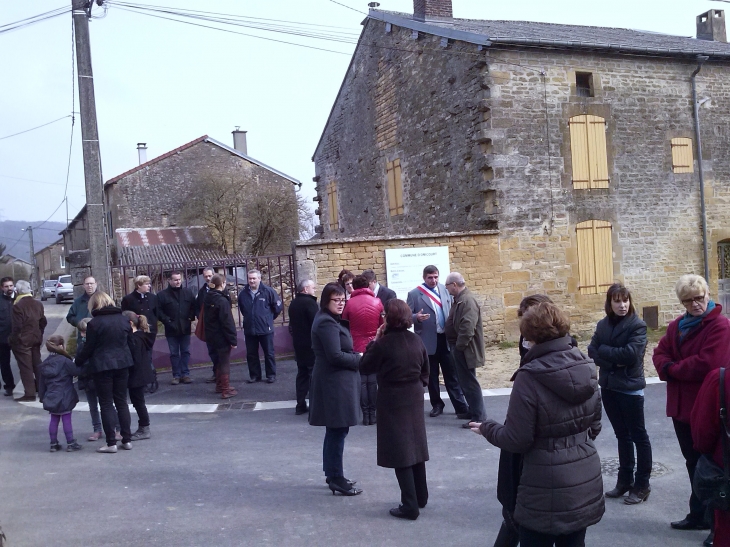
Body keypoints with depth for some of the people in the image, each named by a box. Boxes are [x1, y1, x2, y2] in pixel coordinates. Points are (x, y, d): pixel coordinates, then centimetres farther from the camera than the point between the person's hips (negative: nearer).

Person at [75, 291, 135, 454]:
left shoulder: (94, 323, -10)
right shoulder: (123, 320, 5)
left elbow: (88, 348, -8)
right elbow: (130, 343, 9)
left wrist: (77, 362, 6)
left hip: (102, 367, -5)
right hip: (122, 364, 5)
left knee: (106, 404, 2)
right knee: (121, 402, 13)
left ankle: (111, 443, 3)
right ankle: (127, 440, 14)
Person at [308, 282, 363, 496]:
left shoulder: (332, 321, 15)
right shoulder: (327, 323, -18)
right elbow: (335, 356, -23)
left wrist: (355, 357, 1)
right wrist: (358, 359, -11)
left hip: (335, 382, 11)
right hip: (334, 383, -11)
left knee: (335, 431, 17)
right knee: (338, 431, -4)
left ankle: (332, 475, 26)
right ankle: (337, 479, 4)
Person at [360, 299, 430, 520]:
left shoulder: (384, 343, -18)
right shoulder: (416, 340, 0)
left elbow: (365, 368, -7)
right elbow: (425, 370, 10)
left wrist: (374, 341, -4)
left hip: (392, 400, -6)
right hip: (414, 398, 6)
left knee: (399, 451, -1)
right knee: (415, 445, 17)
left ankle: (410, 505, 1)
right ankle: (421, 496, 29)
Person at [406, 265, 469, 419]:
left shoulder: (445, 290, 6)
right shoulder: (414, 294, -5)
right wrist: (417, 317, -25)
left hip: (446, 339, 2)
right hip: (428, 341, -2)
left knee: (452, 375, 5)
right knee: (431, 376, 11)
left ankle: (461, 407, 8)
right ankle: (436, 405, 26)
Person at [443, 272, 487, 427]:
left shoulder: (467, 300, -21)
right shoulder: (459, 299, 12)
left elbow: (468, 327, -29)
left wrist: (459, 346, -21)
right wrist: (456, 347, 17)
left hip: (464, 350, -10)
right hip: (459, 348, 10)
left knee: (469, 382, -4)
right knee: (465, 381, 17)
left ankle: (478, 417, 3)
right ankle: (473, 410, 28)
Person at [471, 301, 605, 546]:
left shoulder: (530, 377, -20)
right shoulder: (586, 368, 0)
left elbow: (517, 439, -16)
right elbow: (595, 426, 11)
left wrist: (487, 428, 2)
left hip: (547, 491, -6)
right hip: (585, 483, 6)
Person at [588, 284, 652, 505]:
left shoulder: (637, 325, -10)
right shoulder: (603, 325, 6)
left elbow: (630, 354, -22)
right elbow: (592, 353, -1)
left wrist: (604, 350, -11)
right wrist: (614, 361, -15)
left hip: (630, 388, -5)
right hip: (608, 387, 5)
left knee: (638, 436, 5)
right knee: (622, 435, 16)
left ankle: (642, 485, 14)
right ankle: (625, 479, 27)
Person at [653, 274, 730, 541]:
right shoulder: (677, 325, 12)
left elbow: (706, 364, -25)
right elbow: (660, 353, 8)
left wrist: (673, 369, -11)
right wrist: (668, 368, -15)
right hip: (681, 405, 8)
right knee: (693, 461, 18)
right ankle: (699, 514, 31)